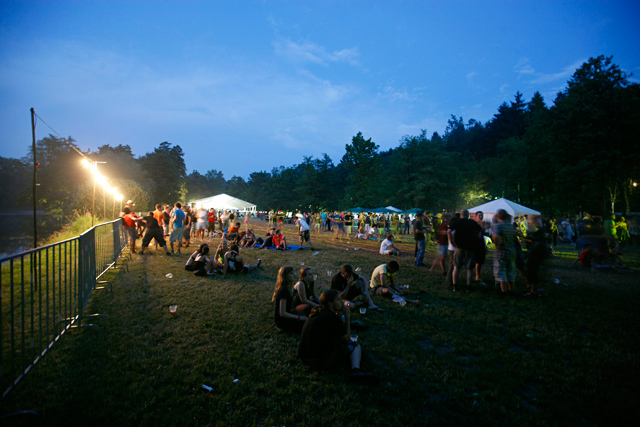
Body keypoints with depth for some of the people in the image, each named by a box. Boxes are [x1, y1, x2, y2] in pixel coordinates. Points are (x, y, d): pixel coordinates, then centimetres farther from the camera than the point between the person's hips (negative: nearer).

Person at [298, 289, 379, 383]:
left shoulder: (316, 312, 11)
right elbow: (346, 340, 0)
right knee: (355, 346, 9)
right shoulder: (333, 317, -14)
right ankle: (355, 370, -15)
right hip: (323, 361, -9)